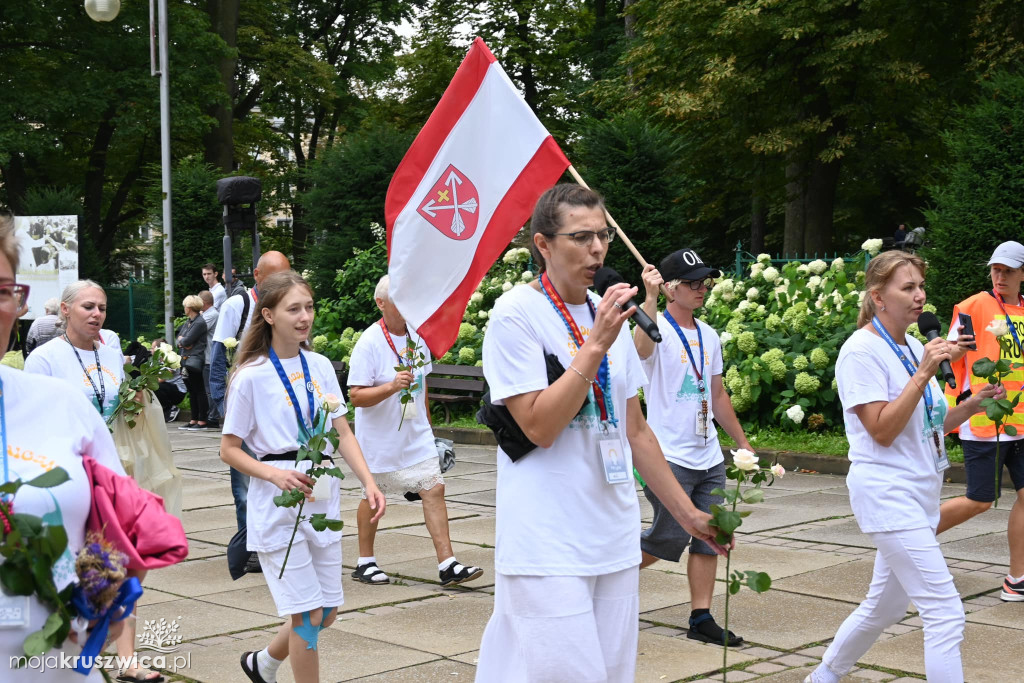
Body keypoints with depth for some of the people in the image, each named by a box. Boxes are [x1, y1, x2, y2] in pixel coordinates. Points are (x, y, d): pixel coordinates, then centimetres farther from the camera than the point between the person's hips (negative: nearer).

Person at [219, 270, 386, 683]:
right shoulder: (251, 377, -8)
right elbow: (229, 449, -4)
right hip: (279, 508, -5)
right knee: (307, 613, -4)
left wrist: (369, 482, -6)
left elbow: (343, 433, 7)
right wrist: (274, 474, -21)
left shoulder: (320, 366, 6)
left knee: (328, 610, 13)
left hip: (323, 501, 6)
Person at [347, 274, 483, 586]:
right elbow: (356, 396, -19)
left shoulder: (416, 336, 5)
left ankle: (447, 564, -3)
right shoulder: (369, 343, -15)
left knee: (434, 489, -4)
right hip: (380, 437, -5)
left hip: (416, 435, 5)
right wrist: (392, 386, -32)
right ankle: (365, 563, 26)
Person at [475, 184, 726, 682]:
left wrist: (686, 511, 17)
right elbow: (540, 427, -17)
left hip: (615, 542, 7)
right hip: (548, 547, -7)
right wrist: (595, 346, -20)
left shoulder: (607, 313, 11)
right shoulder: (516, 314, -10)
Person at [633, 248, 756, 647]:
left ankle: (701, 618, 13)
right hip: (670, 457, -7)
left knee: (708, 537, 6)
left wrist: (743, 442, 22)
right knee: (669, 538, -3)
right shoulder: (659, 328, -9)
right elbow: (643, 348, -35)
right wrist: (651, 296, -44)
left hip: (709, 459, 7)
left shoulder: (709, 336, 14)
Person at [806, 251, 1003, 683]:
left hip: (919, 493, 9)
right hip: (887, 492, -9)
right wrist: (923, 374, -23)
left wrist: (970, 406, 0)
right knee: (945, 613, -13)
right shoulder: (862, 350, -13)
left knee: (886, 605, 19)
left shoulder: (915, 348, 12)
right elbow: (883, 431, -20)